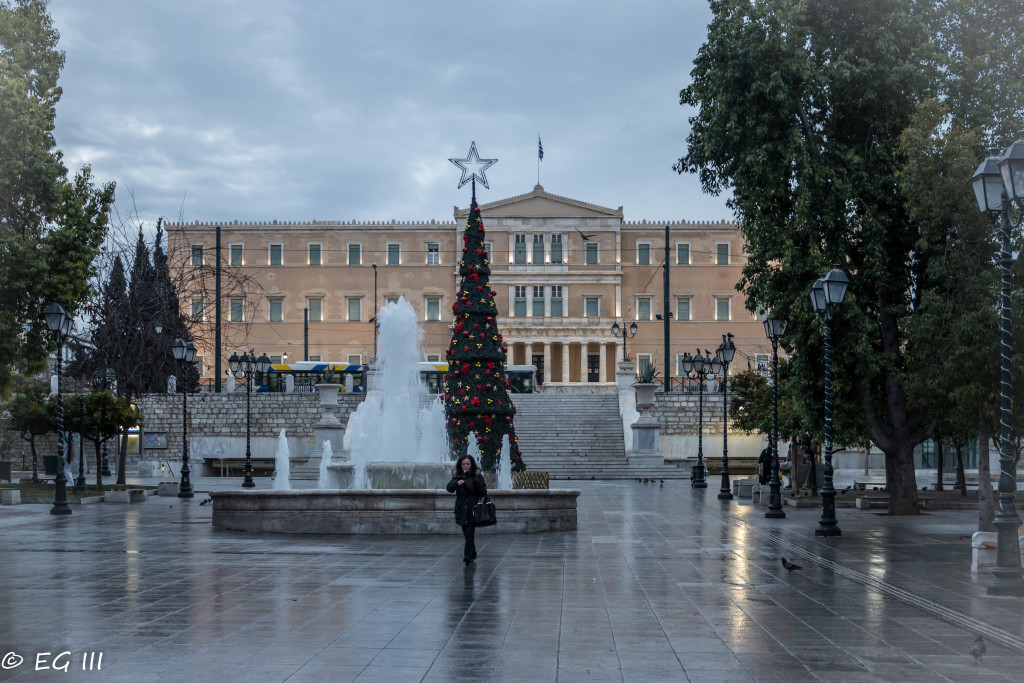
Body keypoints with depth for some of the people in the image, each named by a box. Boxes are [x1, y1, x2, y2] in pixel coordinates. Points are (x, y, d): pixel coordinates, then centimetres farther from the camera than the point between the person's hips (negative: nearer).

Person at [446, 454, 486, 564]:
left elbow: (484, 493, -2)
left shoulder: (477, 476, 0)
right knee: (467, 534, 12)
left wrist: (478, 485, -21)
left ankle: (468, 556, -19)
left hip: (473, 510, -3)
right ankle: (473, 554, 29)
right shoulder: (457, 476, 6)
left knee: (469, 534, -13)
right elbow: (449, 488, -7)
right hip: (462, 511, 3)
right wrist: (457, 483, -27)